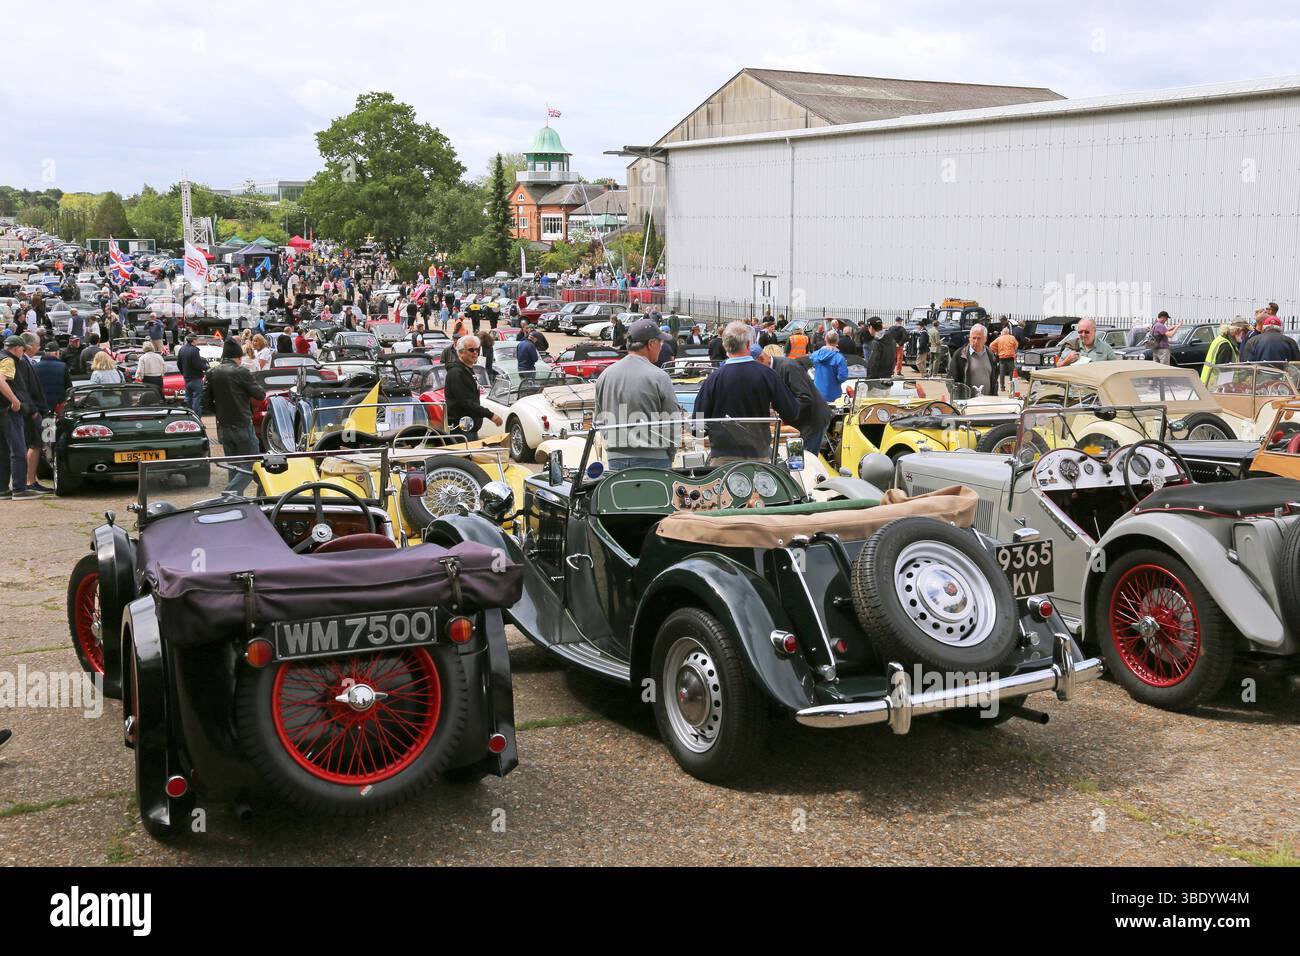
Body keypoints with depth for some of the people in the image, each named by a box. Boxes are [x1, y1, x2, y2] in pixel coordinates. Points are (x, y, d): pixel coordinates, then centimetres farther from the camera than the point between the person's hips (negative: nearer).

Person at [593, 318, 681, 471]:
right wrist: (668, 458, 9)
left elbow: (599, 421, 12)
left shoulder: (605, 375, 7)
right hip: (652, 459, -5)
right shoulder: (659, 377, -8)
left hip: (615, 459, 5)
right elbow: (673, 424, -5)